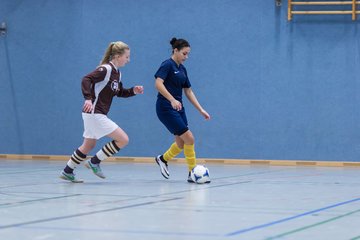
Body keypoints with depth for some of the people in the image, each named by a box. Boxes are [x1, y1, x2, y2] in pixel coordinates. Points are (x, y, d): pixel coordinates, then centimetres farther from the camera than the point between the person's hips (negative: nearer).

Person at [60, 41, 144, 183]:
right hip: (94, 114, -10)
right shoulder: (105, 69, -16)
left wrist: (133, 91, 7)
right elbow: (86, 80, -26)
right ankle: (94, 162, 0)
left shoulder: (117, 73, 12)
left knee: (89, 146, 21)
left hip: (97, 115, 10)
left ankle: (67, 172, 30)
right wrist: (88, 98, -38)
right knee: (123, 139, -10)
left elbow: (119, 92, 23)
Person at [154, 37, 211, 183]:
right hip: (166, 108, -8)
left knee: (181, 143, 8)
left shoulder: (182, 69, 14)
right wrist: (172, 100, -35)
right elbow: (158, 84, -25)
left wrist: (201, 110, 12)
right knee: (189, 138, -13)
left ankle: (163, 159, 34)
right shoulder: (167, 65, -10)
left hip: (178, 108, 8)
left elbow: (188, 92, 18)